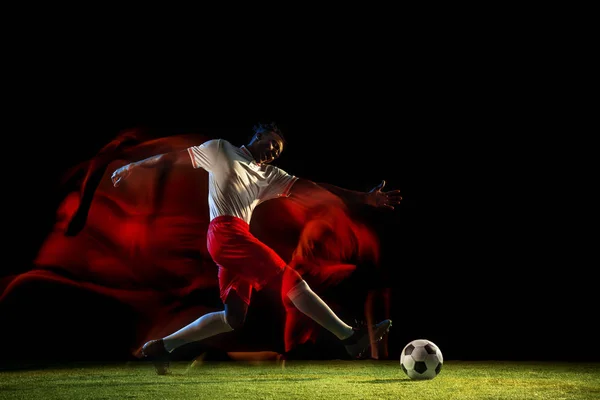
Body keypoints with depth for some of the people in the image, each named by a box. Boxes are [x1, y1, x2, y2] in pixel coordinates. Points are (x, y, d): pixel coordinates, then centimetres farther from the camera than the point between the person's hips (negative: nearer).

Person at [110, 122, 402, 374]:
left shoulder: (270, 176, 22)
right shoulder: (221, 150, 11)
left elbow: (310, 187, 13)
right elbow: (177, 156, 18)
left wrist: (364, 198, 3)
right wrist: (133, 167, 23)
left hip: (237, 239, 8)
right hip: (225, 231, -8)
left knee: (234, 318, 1)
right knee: (291, 279, -16)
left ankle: (161, 347, 10)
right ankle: (351, 337, -20)